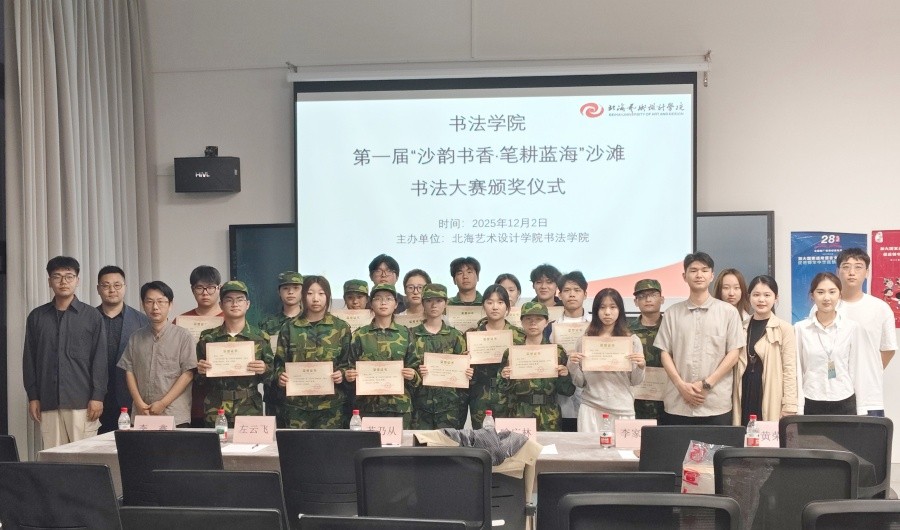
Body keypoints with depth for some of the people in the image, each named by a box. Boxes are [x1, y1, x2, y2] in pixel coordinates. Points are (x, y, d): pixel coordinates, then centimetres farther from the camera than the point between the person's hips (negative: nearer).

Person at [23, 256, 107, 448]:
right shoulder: (36, 317, 11)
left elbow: (100, 359, 1)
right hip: (48, 402, 2)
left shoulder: (92, 316, 4)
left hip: (82, 402, -2)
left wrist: (98, 397, -5)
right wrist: (32, 397, 5)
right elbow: (29, 359, 12)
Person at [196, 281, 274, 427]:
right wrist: (200, 370, -7)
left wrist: (264, 370, -15)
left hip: (250, 411, -1)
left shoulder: (261, 337, 3)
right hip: (215, 412, 1)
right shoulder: (208, 337, 6)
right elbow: (199, 378, 14)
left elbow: (271, 376, 6)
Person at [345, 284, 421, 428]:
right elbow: (351, 368, 10)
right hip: (368, 406, 0)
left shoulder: (405, 334, 7)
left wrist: (413, 376, -11)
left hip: (400, 405, 0)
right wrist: (349, 376, -10)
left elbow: (414, 366, 9)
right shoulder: (360, 335, 7)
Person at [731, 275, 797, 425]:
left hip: (771, 399, -4)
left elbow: (789, 369, -5)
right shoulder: (741, 327, 10)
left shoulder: (784, 328, -3)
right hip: (745, 397, 4)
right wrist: (732, 400, 8)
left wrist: (789, 407, -8)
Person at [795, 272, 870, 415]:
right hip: (811, 405, 0)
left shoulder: (853, 328, 1)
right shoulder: (800, 328, -1)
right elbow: (797, 371, 2)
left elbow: (858, 369, 5)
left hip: (844, 404, 1)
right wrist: (798, 409, -1)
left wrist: (862, 411, 4)